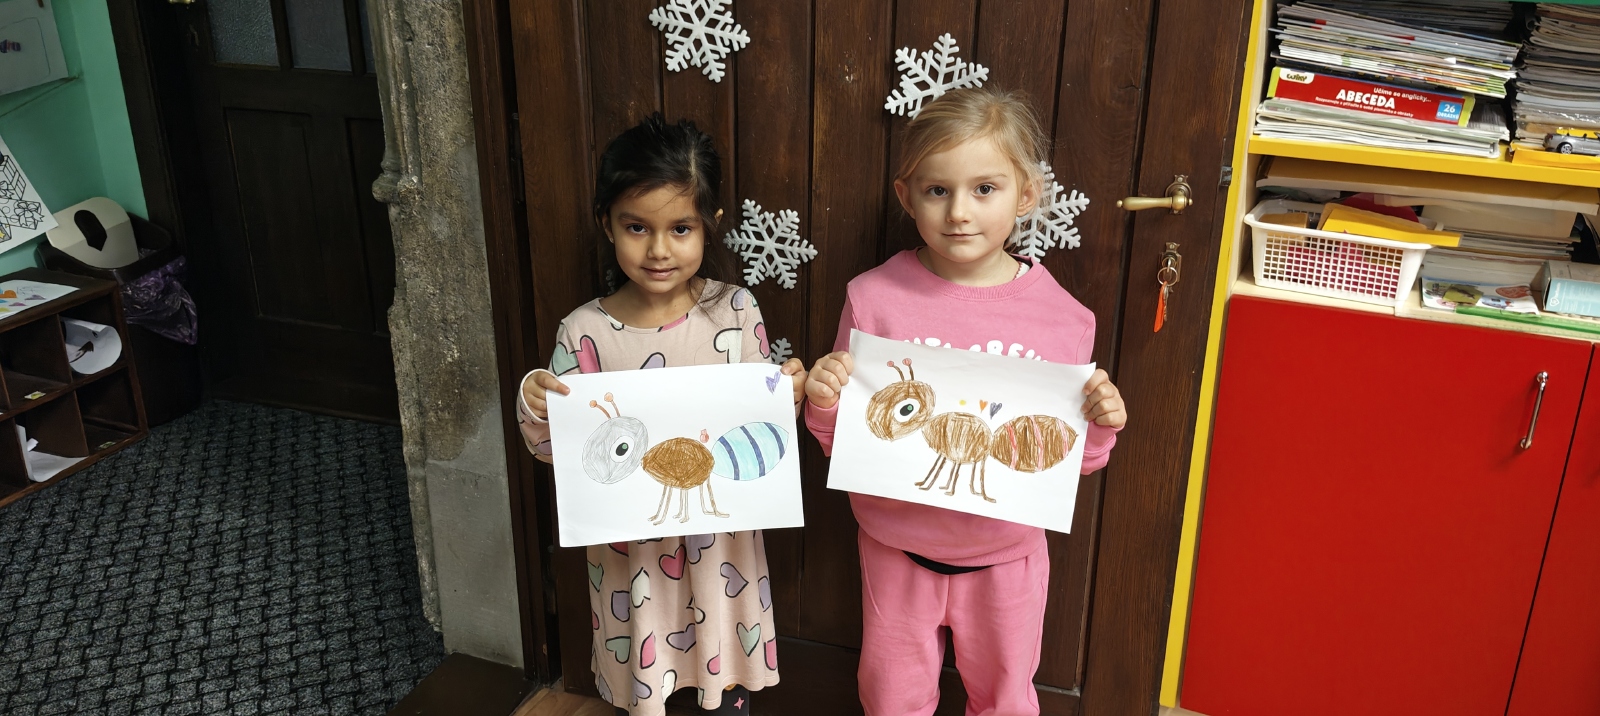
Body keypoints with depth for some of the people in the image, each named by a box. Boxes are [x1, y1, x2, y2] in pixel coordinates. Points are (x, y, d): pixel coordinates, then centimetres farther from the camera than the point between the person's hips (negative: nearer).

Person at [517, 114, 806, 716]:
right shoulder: (585, 333, -13)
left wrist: (787, 396, -20)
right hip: (630, 546, 0)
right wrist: (533, 407, -23)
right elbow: (554, 449, -3)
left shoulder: (735, 311, -11)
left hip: (722, 537, 1)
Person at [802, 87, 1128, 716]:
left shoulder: (1062, 317, -12)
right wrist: (824, 403, -25)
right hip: (896, 547, 0)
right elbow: (839, 441, -5)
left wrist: (1099, 427, -22)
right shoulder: (874, 298, -14)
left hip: (1006, 554, 0)